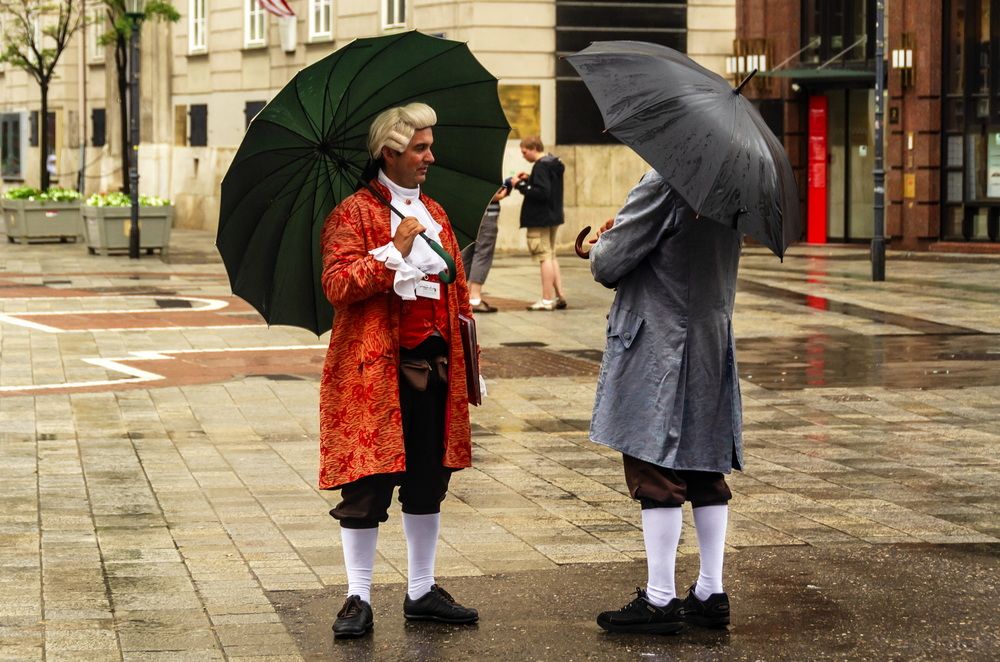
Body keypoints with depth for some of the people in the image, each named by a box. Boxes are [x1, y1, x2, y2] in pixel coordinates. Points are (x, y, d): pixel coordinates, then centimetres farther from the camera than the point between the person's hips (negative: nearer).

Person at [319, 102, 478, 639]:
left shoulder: (435, 214, 16)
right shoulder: (354, 212, -4)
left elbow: (457, 291, 18)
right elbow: (336, 285, -16)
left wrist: (467, 360, 14)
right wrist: (394, 250, -22)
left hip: (435, 367, 7)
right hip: (376, 368, -6)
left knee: (428, 483, 11)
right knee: (367, 485, -4)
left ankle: (422, 592, 22)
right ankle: (358, 600, 4)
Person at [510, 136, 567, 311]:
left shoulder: (541, 166, -18)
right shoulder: (554, 164, 12)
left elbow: (542, 193, -25)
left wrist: (521, 186, -19)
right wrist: (528, 180, 8)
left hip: (540, 220, -10)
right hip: (552, 217, 10)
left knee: (544, 257, -6)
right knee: (551, 256, 17)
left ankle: (547, 300, -4)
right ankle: (559, 296, 17)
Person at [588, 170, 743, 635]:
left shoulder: (663, 183, -19)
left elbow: (607, 266, -17)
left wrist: (601, 244, 6)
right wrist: (618, 241, 16)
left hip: (658, 350, -8)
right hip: (714, 345, 8)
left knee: (654, 474, -2)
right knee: (706, 470, 13)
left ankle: (660, 600, 1)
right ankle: (711, 593, 17)